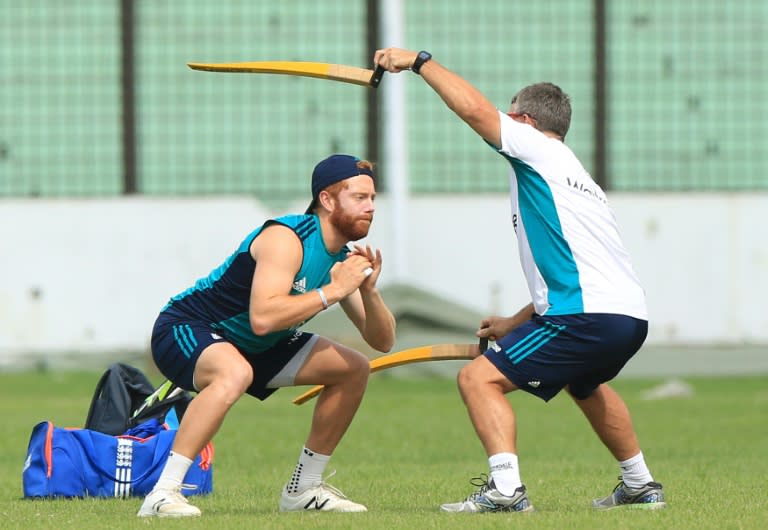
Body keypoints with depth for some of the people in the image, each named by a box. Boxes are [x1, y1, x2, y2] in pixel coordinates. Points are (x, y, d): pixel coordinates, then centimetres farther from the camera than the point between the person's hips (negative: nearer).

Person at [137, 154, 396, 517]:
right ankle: (162, 494, -38)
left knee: (354, 370, 7)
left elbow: (383, 341, 2)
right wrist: (333, 290, -34)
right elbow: (262, 318, -40)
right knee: (236, 374, -42)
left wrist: (368, 291, -17)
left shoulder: (342, 257, 1)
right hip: (184, 331, -9)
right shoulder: (287, 239, -25)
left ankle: (303, 489, 17)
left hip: (252, 348, 9)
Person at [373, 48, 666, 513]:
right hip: (631, 317, 10)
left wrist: (420, 61, -1)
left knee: (479, 378, -9)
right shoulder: (577, 177, 27)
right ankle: (641, 486, 44)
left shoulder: (539, 149, 1)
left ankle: (505, 488, -23)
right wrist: (515, 324, 34)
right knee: (584, 383, 39)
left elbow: (474, 108, -12)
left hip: (590, 317, -10)